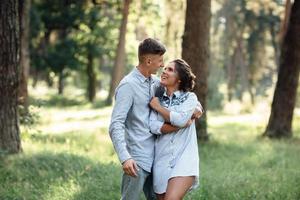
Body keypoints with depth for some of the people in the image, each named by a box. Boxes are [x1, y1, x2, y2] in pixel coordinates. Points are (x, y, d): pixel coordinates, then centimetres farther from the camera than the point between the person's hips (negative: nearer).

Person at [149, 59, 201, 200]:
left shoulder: (189, 97, 6)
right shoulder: (158, 100, 13)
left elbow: (180, 119, -13)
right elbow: (153, 126, -4)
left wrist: (158, 107, -1)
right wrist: (181, 125, -12)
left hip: (184, 157, -4)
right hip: (162, 160, 4)